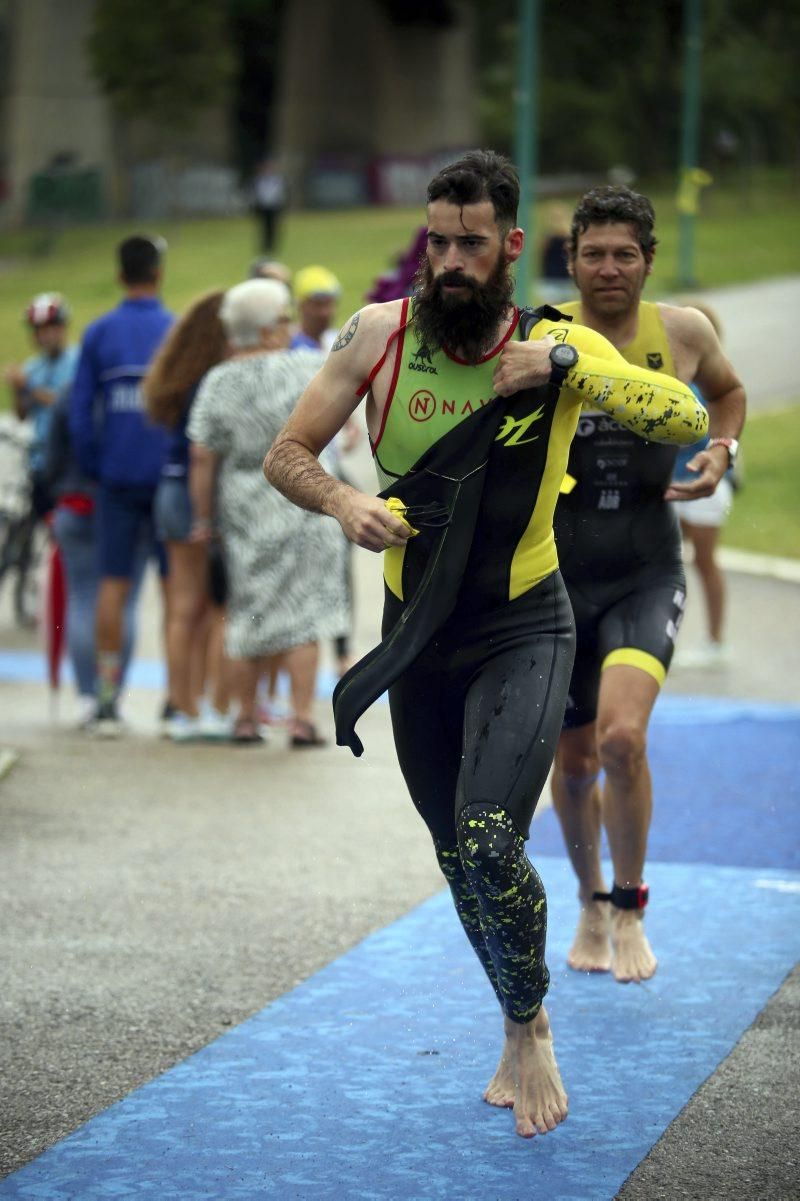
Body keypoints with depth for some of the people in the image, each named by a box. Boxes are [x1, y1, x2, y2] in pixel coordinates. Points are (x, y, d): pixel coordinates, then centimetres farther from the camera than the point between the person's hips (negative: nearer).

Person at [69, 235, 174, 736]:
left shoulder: (99, 333, 2)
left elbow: (80, 410, 1)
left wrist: (95, 468, 10)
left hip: (118, 477, 2)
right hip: (170, 477, -1)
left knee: (113, 582, 6)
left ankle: (107, 699, 4)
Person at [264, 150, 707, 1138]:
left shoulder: (554, 344, -10)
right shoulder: (379, 333, -6)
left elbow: (689, 421, -20)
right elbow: (286, 454, -1)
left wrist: (568, 364, -27)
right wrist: (344, 503, -21)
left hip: (523, 631, -3)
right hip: (417, 636, 3)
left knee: (489, 843, -20)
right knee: (457, 855, 14)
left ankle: (529, 1029, 6)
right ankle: (519, 1033, 37)